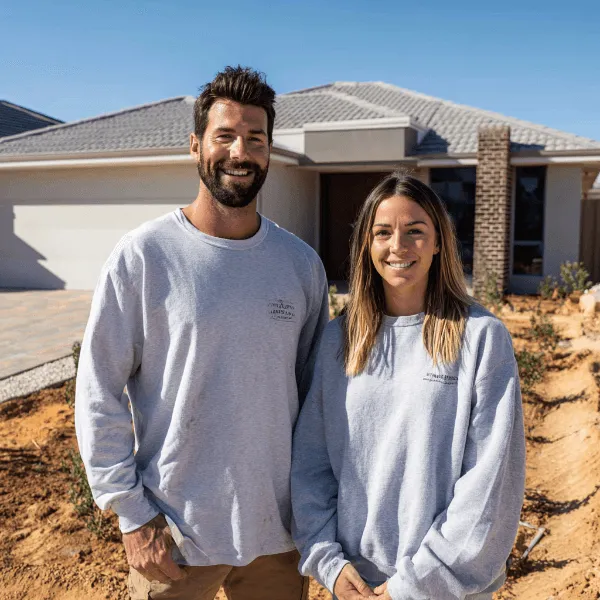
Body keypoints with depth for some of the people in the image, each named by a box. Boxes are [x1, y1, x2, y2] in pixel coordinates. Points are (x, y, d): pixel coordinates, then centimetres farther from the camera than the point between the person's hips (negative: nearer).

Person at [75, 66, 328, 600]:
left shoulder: (302, 263, 0)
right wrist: (132, 514, -9)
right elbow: (98, 395, -8)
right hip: (172, 535, -3)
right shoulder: (143, 256, -11)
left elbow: (316, 390, 7)